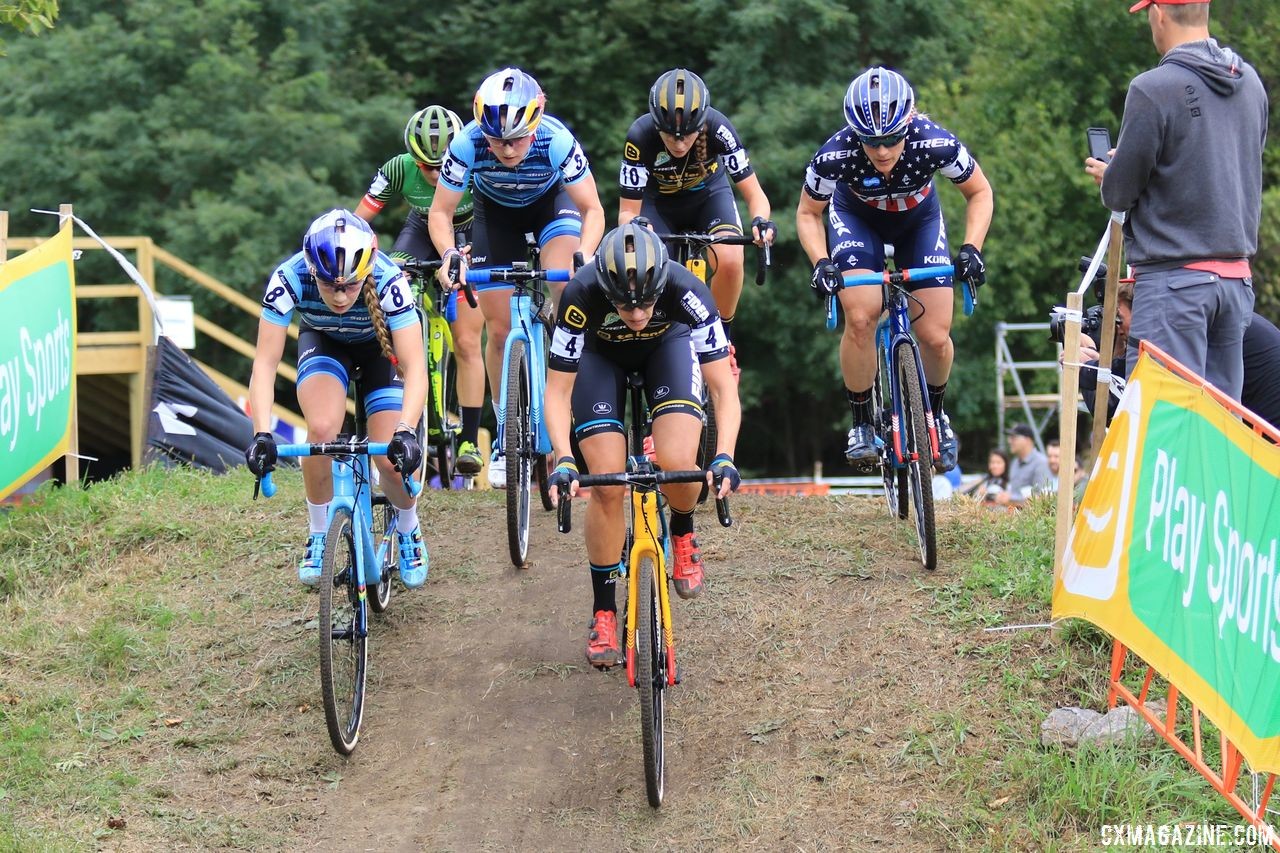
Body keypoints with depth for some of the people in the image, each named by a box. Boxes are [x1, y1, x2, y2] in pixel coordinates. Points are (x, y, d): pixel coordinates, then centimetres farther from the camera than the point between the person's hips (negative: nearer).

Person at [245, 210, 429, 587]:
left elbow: (415, 367, -41)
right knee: (322, 429, -28)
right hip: (323, 343, 1)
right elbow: (265, 362, -34)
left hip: (381, 346, -1)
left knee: (392, 458, -16)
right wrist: (262, 434, -47)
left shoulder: (388, 280, -38)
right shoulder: (289, 279, -35)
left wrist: (405, 432, -57)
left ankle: (409, 534, 17)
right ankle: (319, 536, -4)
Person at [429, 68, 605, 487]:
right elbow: (440, 212, -21)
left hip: (551, 202, -1)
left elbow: (592, 210, -26)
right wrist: (448, 254, -40)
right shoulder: (468, 145, -35)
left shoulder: (557, 142, -37)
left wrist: (583, 257, -44)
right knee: (499, 328, -2)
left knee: (563, 292, -29)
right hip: (495, 212, 1)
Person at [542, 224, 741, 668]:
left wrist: (724, 457, -47)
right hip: (601, 353, 0)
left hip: (668, 345, 0)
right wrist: (563, 460, -43)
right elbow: (558, 391, -29)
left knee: (678, 466, -23)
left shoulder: (687, 291, -37)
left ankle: (682, 535, 11)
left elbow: (723, 387, -33)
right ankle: (603, 611, 4)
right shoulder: (582, 295, -37)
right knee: (608, 486, -13)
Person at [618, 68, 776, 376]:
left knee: (729, 261, -28)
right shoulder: (640, 136, -34)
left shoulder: (718, 129, -33)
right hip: (658, 202, 0)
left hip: (708, 194, 0)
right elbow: (628, 211, -27)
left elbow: (754, 193, -26)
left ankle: (722, 338, -3)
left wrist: (760, 221, -47)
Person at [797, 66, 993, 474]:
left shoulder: (936, 145, -36)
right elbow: (808, 213, -15)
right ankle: (861, 424, -6)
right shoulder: (835, 156, -35)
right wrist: (821, 263, -31)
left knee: (935, 337, -8)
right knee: (861, 318, -24)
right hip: (855, 217, -1)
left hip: (918, 219, 1)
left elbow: (980, 193, -15)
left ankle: (935, 413, 22)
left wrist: (971, 248, -29)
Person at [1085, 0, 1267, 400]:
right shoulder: (1250, 83, 8)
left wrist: (1108, 176, 15)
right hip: (1238, 277, 7)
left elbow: (1120, 193, -9)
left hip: (1174, 279, -7)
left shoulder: (1153, 89, -13)